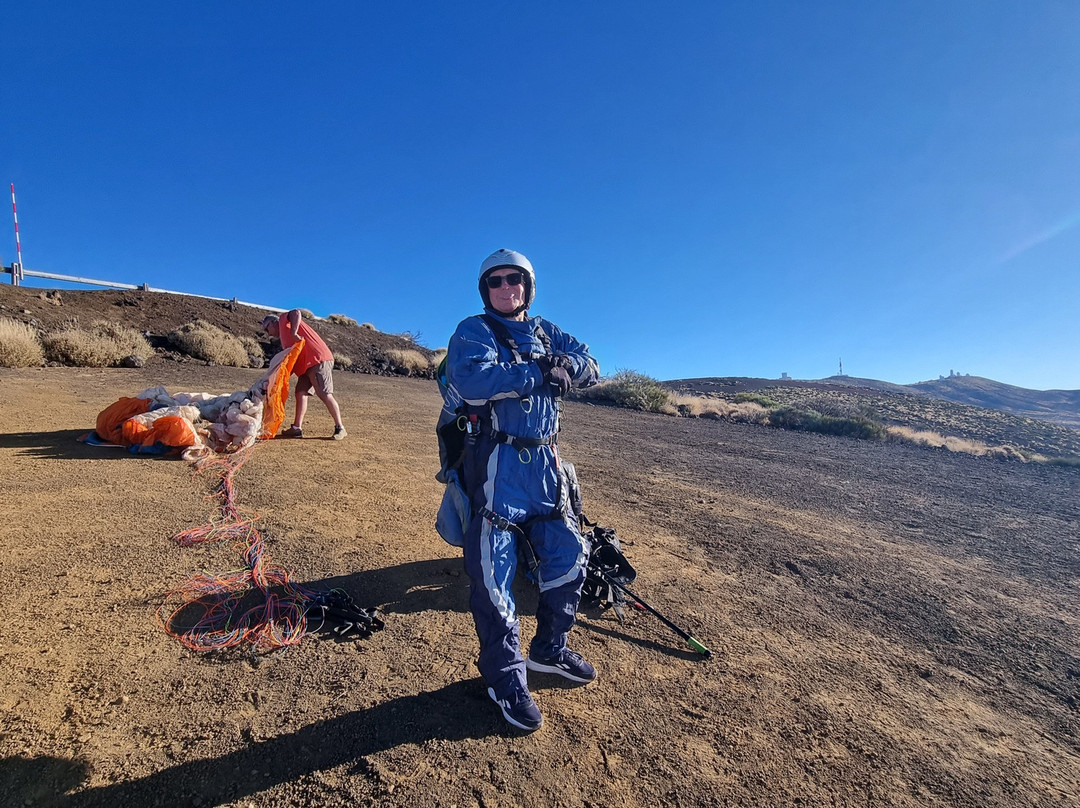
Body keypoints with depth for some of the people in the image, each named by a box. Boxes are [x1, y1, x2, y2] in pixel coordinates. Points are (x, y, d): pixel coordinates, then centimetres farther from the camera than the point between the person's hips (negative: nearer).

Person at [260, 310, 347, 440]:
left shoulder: (284, 319, 9)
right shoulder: (285, 338, 31)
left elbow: (296, 313, -15)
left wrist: (293, 333, -21)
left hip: (318, 360, -10)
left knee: (325, 395, -11)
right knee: (300, 393, 4)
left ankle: (340, 428, -8)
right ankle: (297, 428, 6)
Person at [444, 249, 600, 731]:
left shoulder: (544, 333, 17)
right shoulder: (474, 331, -1)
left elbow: (591, 367, 8)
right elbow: (473, 382, -22)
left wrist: (566, 365, -14)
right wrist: (539, 372, -17)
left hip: (544, 465, 6)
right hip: (497, 465, -6)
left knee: (568, 556, 12)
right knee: (494, 573, -2)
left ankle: (549, 650, 35)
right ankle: (505, 678, 20)